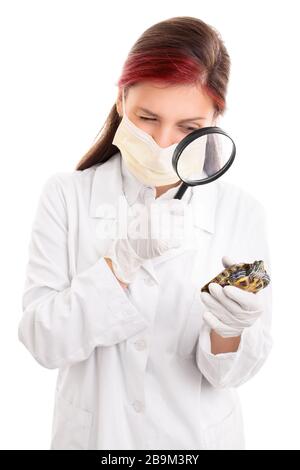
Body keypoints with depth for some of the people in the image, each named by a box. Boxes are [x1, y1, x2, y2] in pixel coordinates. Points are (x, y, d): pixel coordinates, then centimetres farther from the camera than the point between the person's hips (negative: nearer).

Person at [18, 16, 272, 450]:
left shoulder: (242, 213, -13)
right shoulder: (66, 196, -14)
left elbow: (230, 373, -11)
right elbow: (43, 341, -18)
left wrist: (229, 329, -31)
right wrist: (123, 259, -30)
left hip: (199, 435, 0)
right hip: (94, 430, 0)